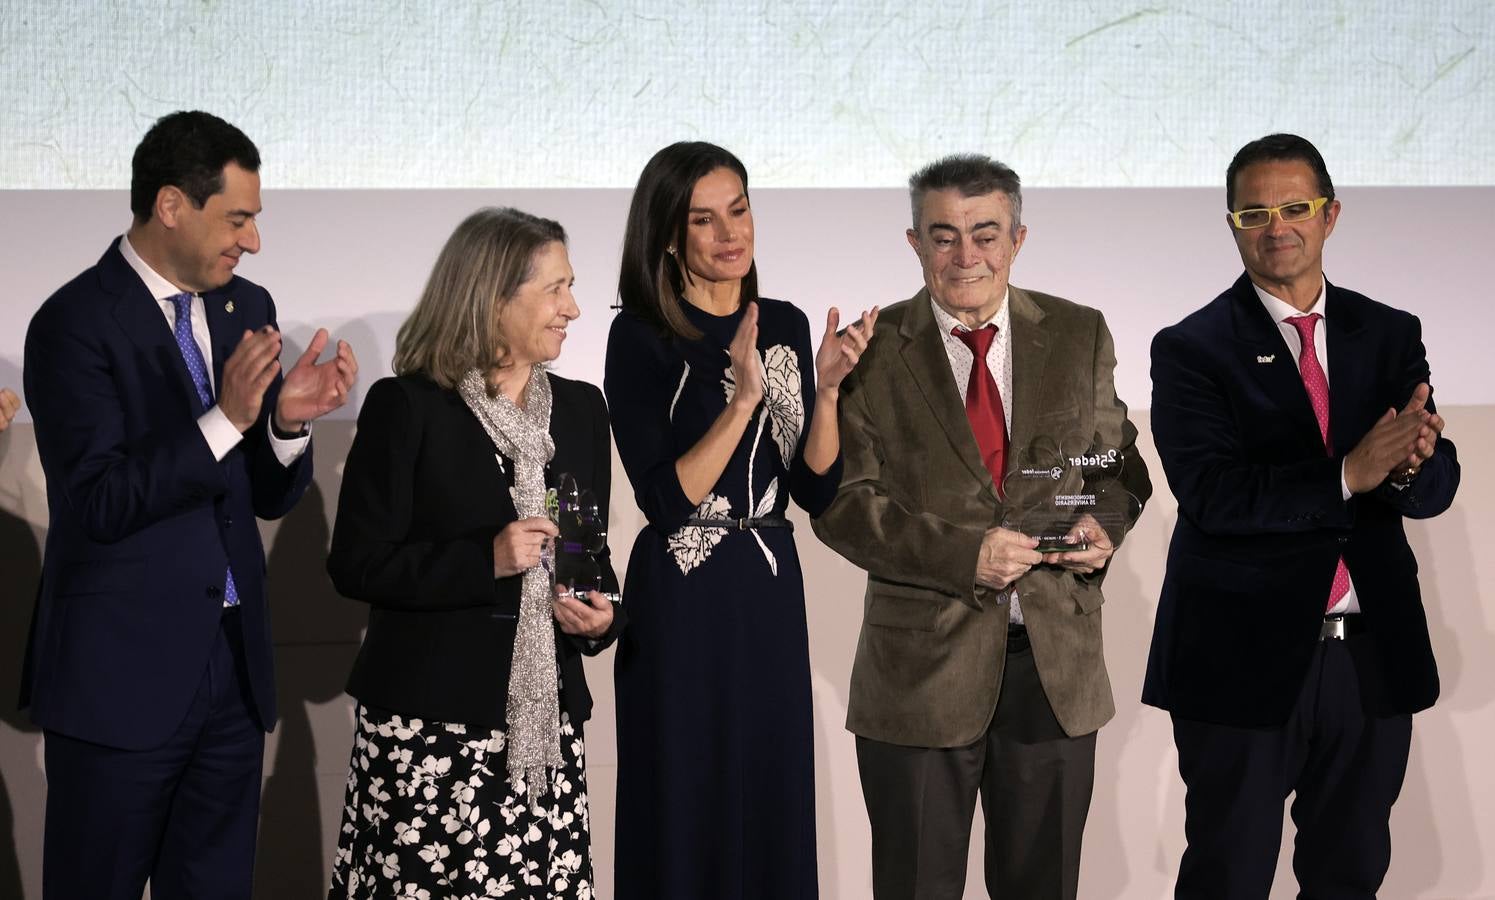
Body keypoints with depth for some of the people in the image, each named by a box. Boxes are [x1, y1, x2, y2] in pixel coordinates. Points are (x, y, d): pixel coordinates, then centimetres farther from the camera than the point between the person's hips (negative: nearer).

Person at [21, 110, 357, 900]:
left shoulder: (248, 309, 8)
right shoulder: (76, 322, -11)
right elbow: (99, 503, -18)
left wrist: (288, 421, -9)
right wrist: (225, 419, -26)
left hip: (234, 665, 6)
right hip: (122, 673, -6)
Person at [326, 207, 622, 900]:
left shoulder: (581, 408, 12)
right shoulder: (406, 407, -4)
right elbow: (356, 566, -7)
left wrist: (602, 614, -1)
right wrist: (485, 561, -17)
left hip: (547, 723, 4)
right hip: (427, 727, -4)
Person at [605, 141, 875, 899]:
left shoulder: (785, 325, 6)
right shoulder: (642, 337, -10)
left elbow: (816, 491, 2)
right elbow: (667, 502, -17)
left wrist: (825, 387, -13)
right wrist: (744, 395, -24)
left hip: (771, 593, 5)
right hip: (683, 605, -5)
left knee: (774, 813, 12)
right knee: (686, 818, 5)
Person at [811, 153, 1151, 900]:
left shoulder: (1080, 336, 5)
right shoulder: (872, 354, -3)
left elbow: (1120, 464, 12)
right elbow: (843, 503, -8)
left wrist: (1105, 524, -11)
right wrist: (964, 554, -21)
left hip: (1058, 662, 2)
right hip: (922, 666, -2)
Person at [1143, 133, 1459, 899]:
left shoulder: (1391, 336, 6)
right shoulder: (1191, 349, -5)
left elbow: (1438, 486, 0)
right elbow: (1212, 495, -17)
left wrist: (1410, 466, -24)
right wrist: (1348, 475, -26)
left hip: (1374, 657, 4)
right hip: (1245, 659, -3)